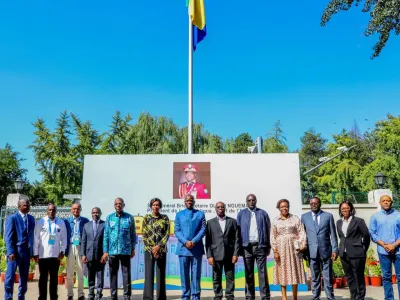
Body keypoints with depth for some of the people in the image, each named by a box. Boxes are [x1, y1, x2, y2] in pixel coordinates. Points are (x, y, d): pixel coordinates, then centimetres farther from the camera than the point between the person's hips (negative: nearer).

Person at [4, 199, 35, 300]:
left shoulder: (31, 218, 12)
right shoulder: (12, 218, -4)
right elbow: (8, 237, -9)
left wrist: (32, 251, 7)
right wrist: (10, 252, -17)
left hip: (26, 252, 5)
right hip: (15, 251, -5)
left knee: (24, 277, 10)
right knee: (10, 277, -2)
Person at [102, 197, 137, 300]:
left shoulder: (129, 218, 1)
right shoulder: (109, 218, 4)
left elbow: (133, 234, 6)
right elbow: (106, 235, 3)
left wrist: (133, 249, 5)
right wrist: (105, 251, -1)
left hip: (125, 251, -1)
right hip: (112, 250, 2)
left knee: (126, 274, 2)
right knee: (113, 274, 9)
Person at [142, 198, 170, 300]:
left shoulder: (165, 218, 5)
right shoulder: (146, 218, 4)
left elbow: (167, 234, 0)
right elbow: (144, 234, 0)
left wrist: (158, 246, -12)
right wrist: (152, 248, -9)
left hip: (161, 249, 1)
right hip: (149, 249, -1)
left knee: (161, 274, 4)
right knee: (149, 274, -4)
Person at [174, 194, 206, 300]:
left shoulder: (200, 214, 8)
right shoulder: (179, 215, 11)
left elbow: (203, 230, 0)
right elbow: (177, 231, 3)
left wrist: (194, 241, -12)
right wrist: (185, 242, -12)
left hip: (197, 248, -1)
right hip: (183, 248, 1)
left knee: (196, 273, 3)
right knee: (184, 274, 4)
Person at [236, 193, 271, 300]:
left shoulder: (263, 213, 8)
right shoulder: (241, 214, 9)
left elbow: (268, 230, 7)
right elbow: (238, 230, 6)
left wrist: (268, 246, 2)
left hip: (260, 246, -1)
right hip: (247, 247, 1)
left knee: (262, 272, 1)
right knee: (248, 273, 6)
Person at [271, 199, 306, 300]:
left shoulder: (295, 218, 5)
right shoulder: (275, 220, 5)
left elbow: (301, 233, 1)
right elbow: (273, 237, 2)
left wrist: (303, 245, -12)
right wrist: (275, 251, -6)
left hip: (293, 248, 0)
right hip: (281, 248, 0)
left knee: (295, 272, 4)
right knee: (282, 272, 2)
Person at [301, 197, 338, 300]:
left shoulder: (328, 216, 3)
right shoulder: (304, 217, 6)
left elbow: (333, 234, 3)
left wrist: (334, 250, -3)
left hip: (326, 250, -1)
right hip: (312, 252, 1)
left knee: (328, 277, 5)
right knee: (314, 277, 9)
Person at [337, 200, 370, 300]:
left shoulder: (359, 221, -6)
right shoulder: (339, 222, 10)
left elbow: (366, 236, -1)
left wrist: (363, 250, 5)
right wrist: (344, 247, 13)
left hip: (356, 254, -5)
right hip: (344, 254, 5)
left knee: (359, 277, 3)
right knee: (349, 277, 12)